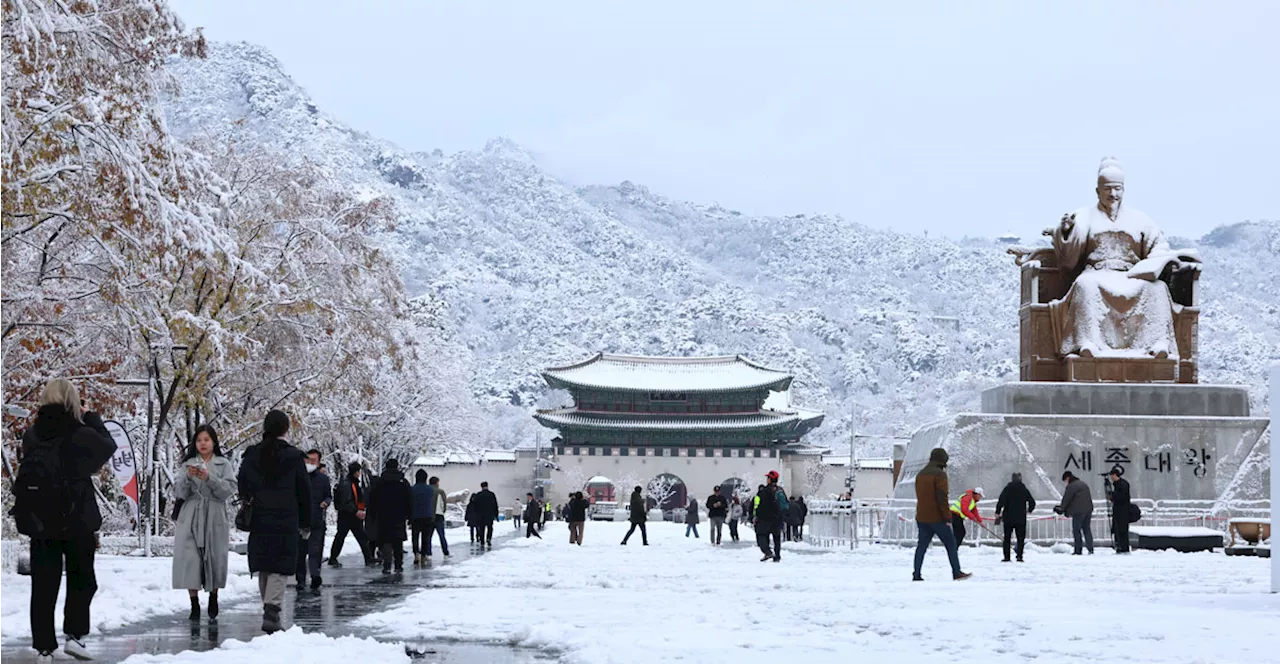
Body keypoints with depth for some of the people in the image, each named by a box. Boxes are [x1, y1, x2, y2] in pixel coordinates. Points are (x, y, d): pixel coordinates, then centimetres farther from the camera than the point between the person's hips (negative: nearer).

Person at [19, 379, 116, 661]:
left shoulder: (31, 436, -1)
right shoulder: (80, 435, -13)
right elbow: (108, 445, 5)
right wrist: (90, 417, 12)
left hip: (38, 520, 3)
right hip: (77, 521, -3)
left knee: (43, 584, 8)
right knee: (82, 579, 13)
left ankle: (44, 646, 8)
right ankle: (74, 634, 1)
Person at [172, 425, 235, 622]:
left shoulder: (223, 464, 7)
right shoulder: (188, 464, 11)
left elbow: (229, 489, -6)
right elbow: (178, 493, 4)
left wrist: (209, 478, -18)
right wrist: (188, 477, -15)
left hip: (214, 518, -1)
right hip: (191, 518, 1)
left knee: (215, 558, 3)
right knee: (190, 560, -8)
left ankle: (213, 597, 25)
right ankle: (194, 605, -4)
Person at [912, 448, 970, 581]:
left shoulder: (920, 474, 14)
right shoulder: (940, 474, -12)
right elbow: (942, 497, -17)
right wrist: (947, 515, -12)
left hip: (921, 517, 7)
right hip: (936, 517, -7)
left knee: (922, 545, 7)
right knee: (950, 543, 3)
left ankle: (916, 574, 1)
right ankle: (956, 573, 3)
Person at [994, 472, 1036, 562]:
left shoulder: (1007, 489, -3)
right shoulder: (1024, 490, 2)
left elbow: (1001, 501, -14)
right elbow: (1032, 502, 6)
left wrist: (997, 512, -7)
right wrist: (1029, 510, 26)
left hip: (1008, 518, 0)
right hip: (1021, 518, 0)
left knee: (1007, 538, 8)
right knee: (1020, 538, 6)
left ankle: (1006, 557, 5)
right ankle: (1019, 556, -6)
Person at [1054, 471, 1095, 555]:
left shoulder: (1071, 486, -9)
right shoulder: (1083, 484, 20)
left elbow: (1066, 499, -8)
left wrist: (1061, 509, 7)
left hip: (1078, 511, -8)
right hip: (1088, 510, 8)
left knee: (1076, 530, -2)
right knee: (1087, 529, 10)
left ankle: (1078, 550, -4)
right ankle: (1090, 549, 4)